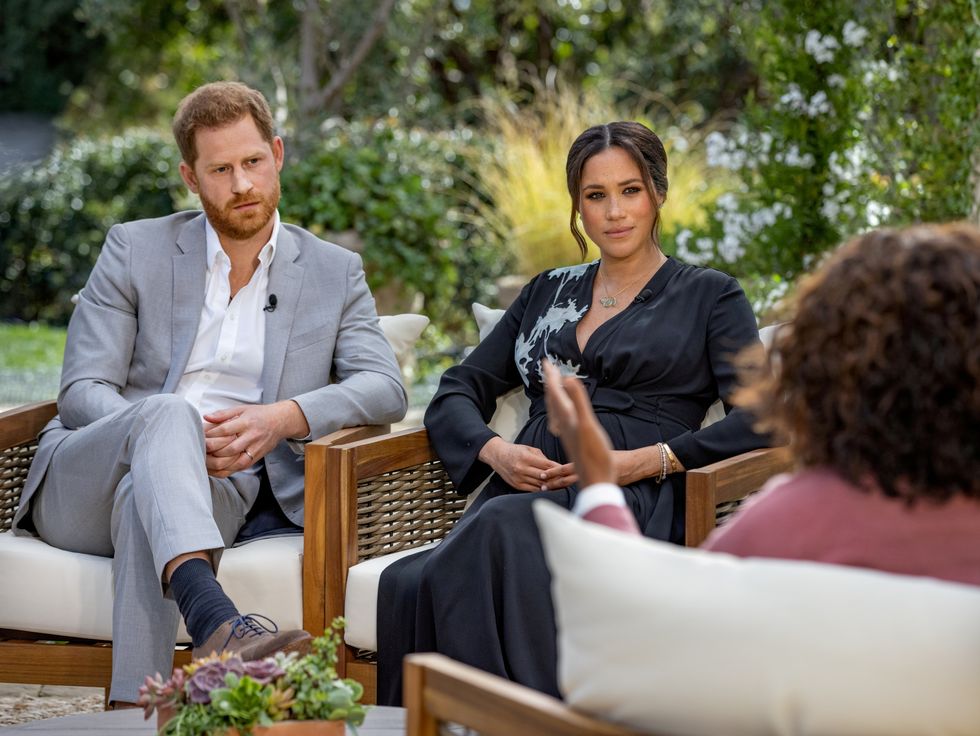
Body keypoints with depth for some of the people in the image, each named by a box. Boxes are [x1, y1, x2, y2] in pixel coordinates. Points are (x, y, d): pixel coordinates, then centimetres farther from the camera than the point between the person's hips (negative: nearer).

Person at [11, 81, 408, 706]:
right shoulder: (136, 250, 9)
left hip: (219, 488, 0)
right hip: (81, 490, 0)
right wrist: (172, 435, -20)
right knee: (169, 410, -36)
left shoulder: (335, 272, 13)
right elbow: (82, 392, 1)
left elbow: (386, 389, 1)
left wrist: (286, 418, -19)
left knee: (142, 500, -37)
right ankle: (216, 622, -60)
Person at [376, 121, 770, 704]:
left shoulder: (708, 296, 15)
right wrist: (495, 451, 0)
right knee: (408, 585, -34)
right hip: (523, 492, 4)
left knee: (500, 527, -40)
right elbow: (457, 393, 24)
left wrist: (648, 460, -12)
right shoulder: (548, 292, 28)